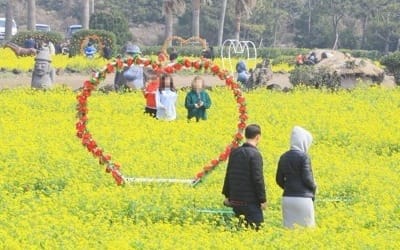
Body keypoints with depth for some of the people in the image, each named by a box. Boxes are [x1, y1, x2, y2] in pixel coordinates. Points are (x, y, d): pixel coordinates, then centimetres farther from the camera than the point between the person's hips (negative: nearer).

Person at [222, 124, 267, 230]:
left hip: (235, 199, 7)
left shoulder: (234, 152, 8)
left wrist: (227, 195, 22)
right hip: (251, 201, -7)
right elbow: (258, 179, -15)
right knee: (256, 228, -5)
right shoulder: (255, 154, -14)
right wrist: (263, 199, -9)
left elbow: (228, 175, 14)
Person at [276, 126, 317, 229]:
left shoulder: (284, 157, 7)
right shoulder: (303, 157, -10)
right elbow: (306, 178, -14)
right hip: (302, 198, -6)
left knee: (289, 229, 7)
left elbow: (279, 180, 10)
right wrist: (314, 188, 5)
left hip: (287, 198, 6)